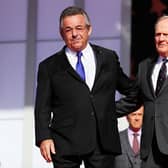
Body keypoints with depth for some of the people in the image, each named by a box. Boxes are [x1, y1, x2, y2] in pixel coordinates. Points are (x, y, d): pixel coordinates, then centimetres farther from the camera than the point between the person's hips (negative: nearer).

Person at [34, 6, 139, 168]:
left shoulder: (109, 58, 13)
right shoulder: (49, 67, 8)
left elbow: (133, 92, 24)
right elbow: (42, 108, 4)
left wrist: (115, 110, 10)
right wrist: (44, 138, -9)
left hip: (103, 143, 1)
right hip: (65, 145, -1)